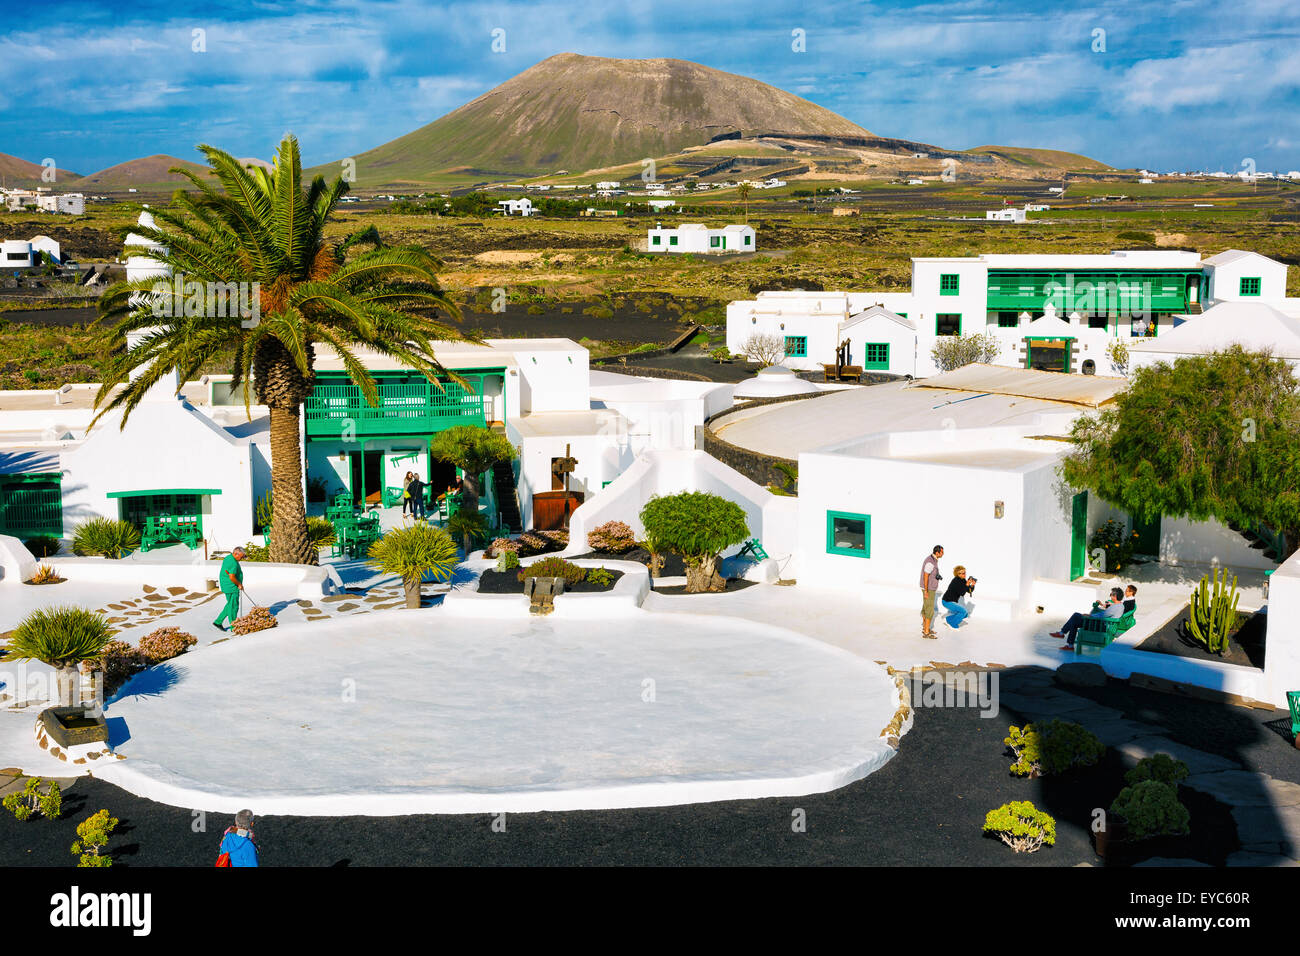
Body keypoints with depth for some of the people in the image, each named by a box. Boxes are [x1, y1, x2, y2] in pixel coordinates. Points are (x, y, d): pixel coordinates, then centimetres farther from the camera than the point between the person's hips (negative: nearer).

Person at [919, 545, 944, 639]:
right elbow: (925, 576, -26)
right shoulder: (930, 562, -27)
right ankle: (926, 633, 0)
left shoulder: (932, 559, 5)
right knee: (930, 611, -5)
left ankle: (925, 628, 29)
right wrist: (926, 592, -24)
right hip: (929, 589, -10)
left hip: (930, 587, 10)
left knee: (925, 608, 18)